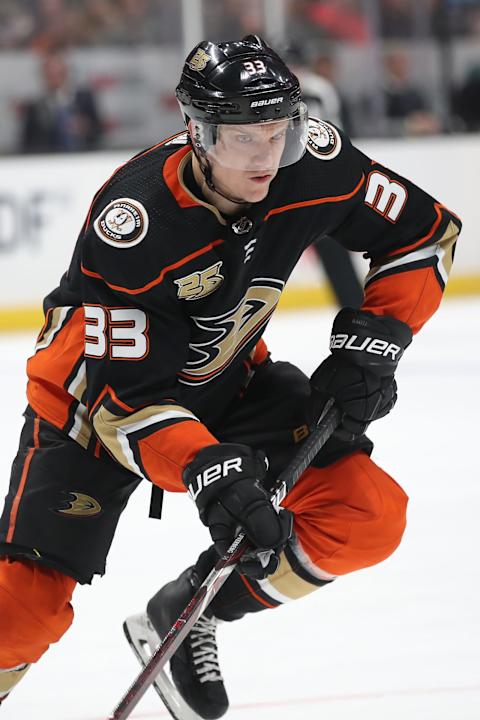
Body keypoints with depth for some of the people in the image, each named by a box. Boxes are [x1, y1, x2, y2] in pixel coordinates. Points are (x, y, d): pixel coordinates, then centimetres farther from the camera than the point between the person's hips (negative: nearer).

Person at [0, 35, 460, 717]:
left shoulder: (315, 163, -22)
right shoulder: (132, 224, -35)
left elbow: (425, 233, -4)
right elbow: (126, 399, -33)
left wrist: (371, 340, -14)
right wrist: (207, 469, -46)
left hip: (228, 380, 5)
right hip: (99, 390, -5)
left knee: (368, 518, -15)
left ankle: (181, 619, 4)